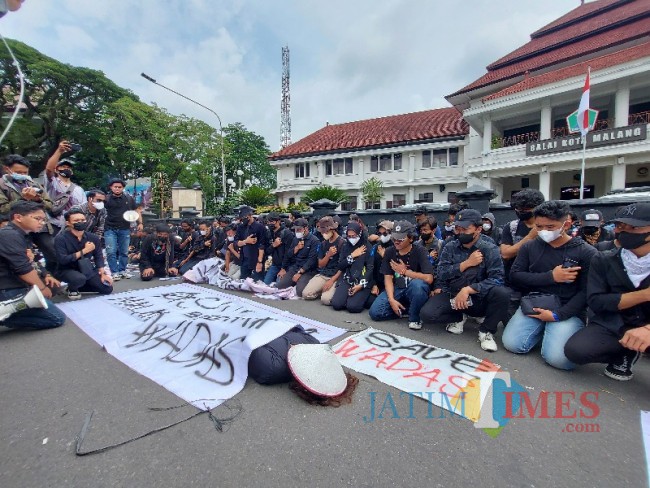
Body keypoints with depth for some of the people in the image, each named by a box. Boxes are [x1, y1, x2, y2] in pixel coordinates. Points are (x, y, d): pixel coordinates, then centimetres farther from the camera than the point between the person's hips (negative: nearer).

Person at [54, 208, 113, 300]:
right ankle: (72, 289, -1)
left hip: (87, 269, 5)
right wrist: (84, 251, -23)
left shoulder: (93, 237, -5)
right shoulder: (61, 238, -18)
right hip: (66, 270, -4)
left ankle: (77, 287, 16)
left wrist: (102, 274, -9)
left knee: (108, 289, -5)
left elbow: (98, 257, 0)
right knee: (80, 278, -39)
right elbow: (62, 260, -26)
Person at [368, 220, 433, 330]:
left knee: (417, 284, -39)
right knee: (374, 312, -16)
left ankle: (414, 317, -12)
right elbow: (388, 278, -6)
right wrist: (392, 300, -20)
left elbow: (429, 279, -25)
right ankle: (405, 308, 6)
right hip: (396, 289, 4)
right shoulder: (389, 252, -3)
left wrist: (405, 271, -17)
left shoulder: (419, 251, -14)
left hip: (414, 290, -3)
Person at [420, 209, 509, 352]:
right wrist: (467, 263, -19)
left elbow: (497, 279, -21)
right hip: (451, 295, 2)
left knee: (502, 293, -33)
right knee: (427, 314, -23)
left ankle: (486, 330, -6)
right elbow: (442, 273, -9)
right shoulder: (450, 247, 1)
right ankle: (458, 319, 11)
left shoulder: (490, 249, -9)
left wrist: (468, 289, -31)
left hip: (479, 298, -2)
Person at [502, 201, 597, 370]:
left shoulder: (586, 252, -1)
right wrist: (551, 277, -13)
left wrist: (557, 315, -16)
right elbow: (515, 276, -1)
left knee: (559, 358, -23)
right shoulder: (529, 247, 6)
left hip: (567, 311, -2)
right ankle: (542, 330, 13)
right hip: (532, 305, 3)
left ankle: (554, 329, 9)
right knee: (512, 344, -16)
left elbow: (586, 292, -6)